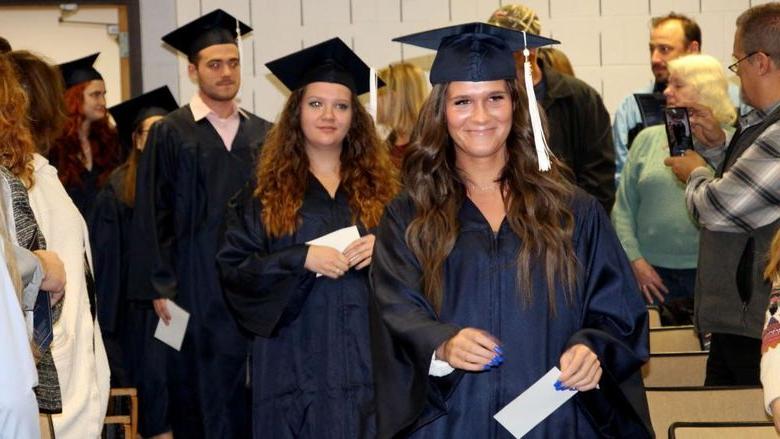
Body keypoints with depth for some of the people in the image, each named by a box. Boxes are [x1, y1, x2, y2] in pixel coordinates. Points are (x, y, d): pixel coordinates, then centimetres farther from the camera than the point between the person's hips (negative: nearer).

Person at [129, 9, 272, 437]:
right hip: (196, 284, -3)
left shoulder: (262, 135, 9)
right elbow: (152, 214, -3)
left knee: (255, 393, 4)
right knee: (205, 390, 0)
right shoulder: (170, 133, -1)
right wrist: (160, 286, -8)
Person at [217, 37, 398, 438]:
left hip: (367, 356, 2)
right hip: (296, 358, -1)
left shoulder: (379, 185, 9)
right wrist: (301, 258, -16)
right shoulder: (267, 191, 3)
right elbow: (232, 267, -3)